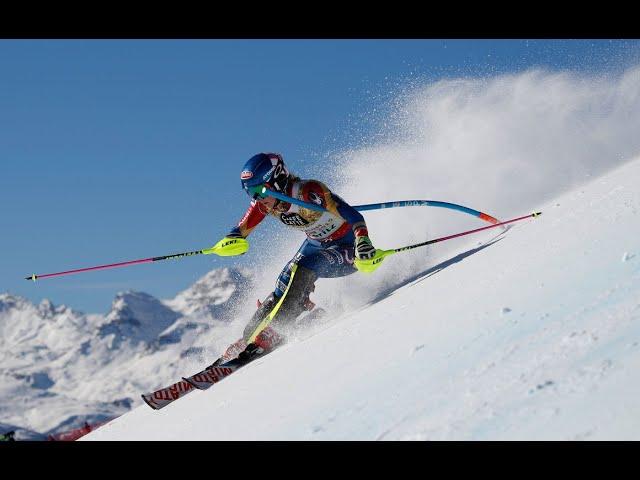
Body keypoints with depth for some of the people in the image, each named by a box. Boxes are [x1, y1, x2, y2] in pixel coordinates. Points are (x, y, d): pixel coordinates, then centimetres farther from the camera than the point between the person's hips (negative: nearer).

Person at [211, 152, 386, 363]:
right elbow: (241, 230, -5)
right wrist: (229, 242, -29)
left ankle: (270, 333, -23)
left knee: (301, 269, -27)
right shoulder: (264, 201, -13)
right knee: (286, 281, -11)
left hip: (347, 249, -7)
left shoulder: (309, 192, -34)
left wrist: (363, 243, -58)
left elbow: (353, 216, -40)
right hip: (317, 244, 7)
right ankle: (250, 334, -1)